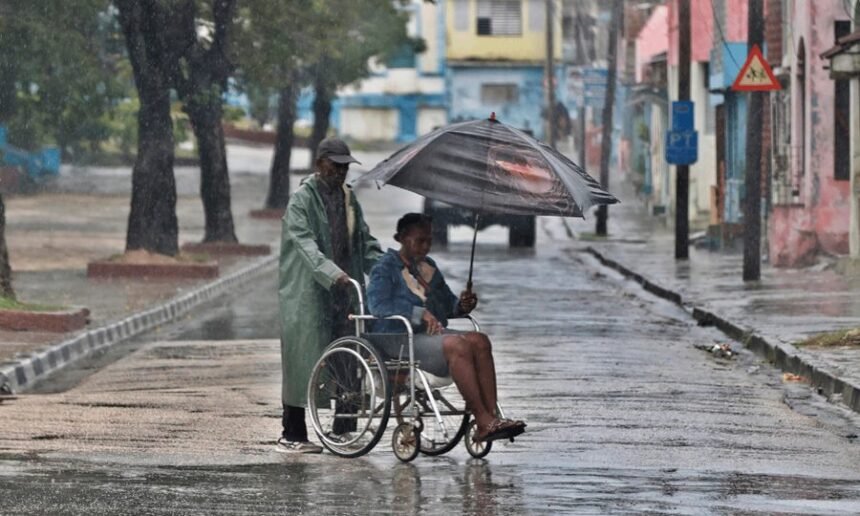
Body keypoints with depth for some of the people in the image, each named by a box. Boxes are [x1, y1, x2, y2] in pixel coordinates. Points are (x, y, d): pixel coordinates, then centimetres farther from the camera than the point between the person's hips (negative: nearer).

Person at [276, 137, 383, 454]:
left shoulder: (348, 198, 15)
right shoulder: (302, 200, -7)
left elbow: (364, 241, 18)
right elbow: (305, 244, -20)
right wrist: (333, 274, -35)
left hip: (344, 293, 6)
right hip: (308, 294, -6)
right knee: (302, 359, -3)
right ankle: (291, 435, 3)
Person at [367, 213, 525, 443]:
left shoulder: (428, 266, 25)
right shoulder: (385, 269, 2)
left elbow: (448, 304, 29)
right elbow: (378, 305, -15)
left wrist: (462, 305, 4)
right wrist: (419, 314, -22)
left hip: (433, 334, 7)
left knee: (480, 341, -22)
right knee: (457, 345, -33)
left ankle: (490, 416, -34)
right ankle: (483, 422, -38)